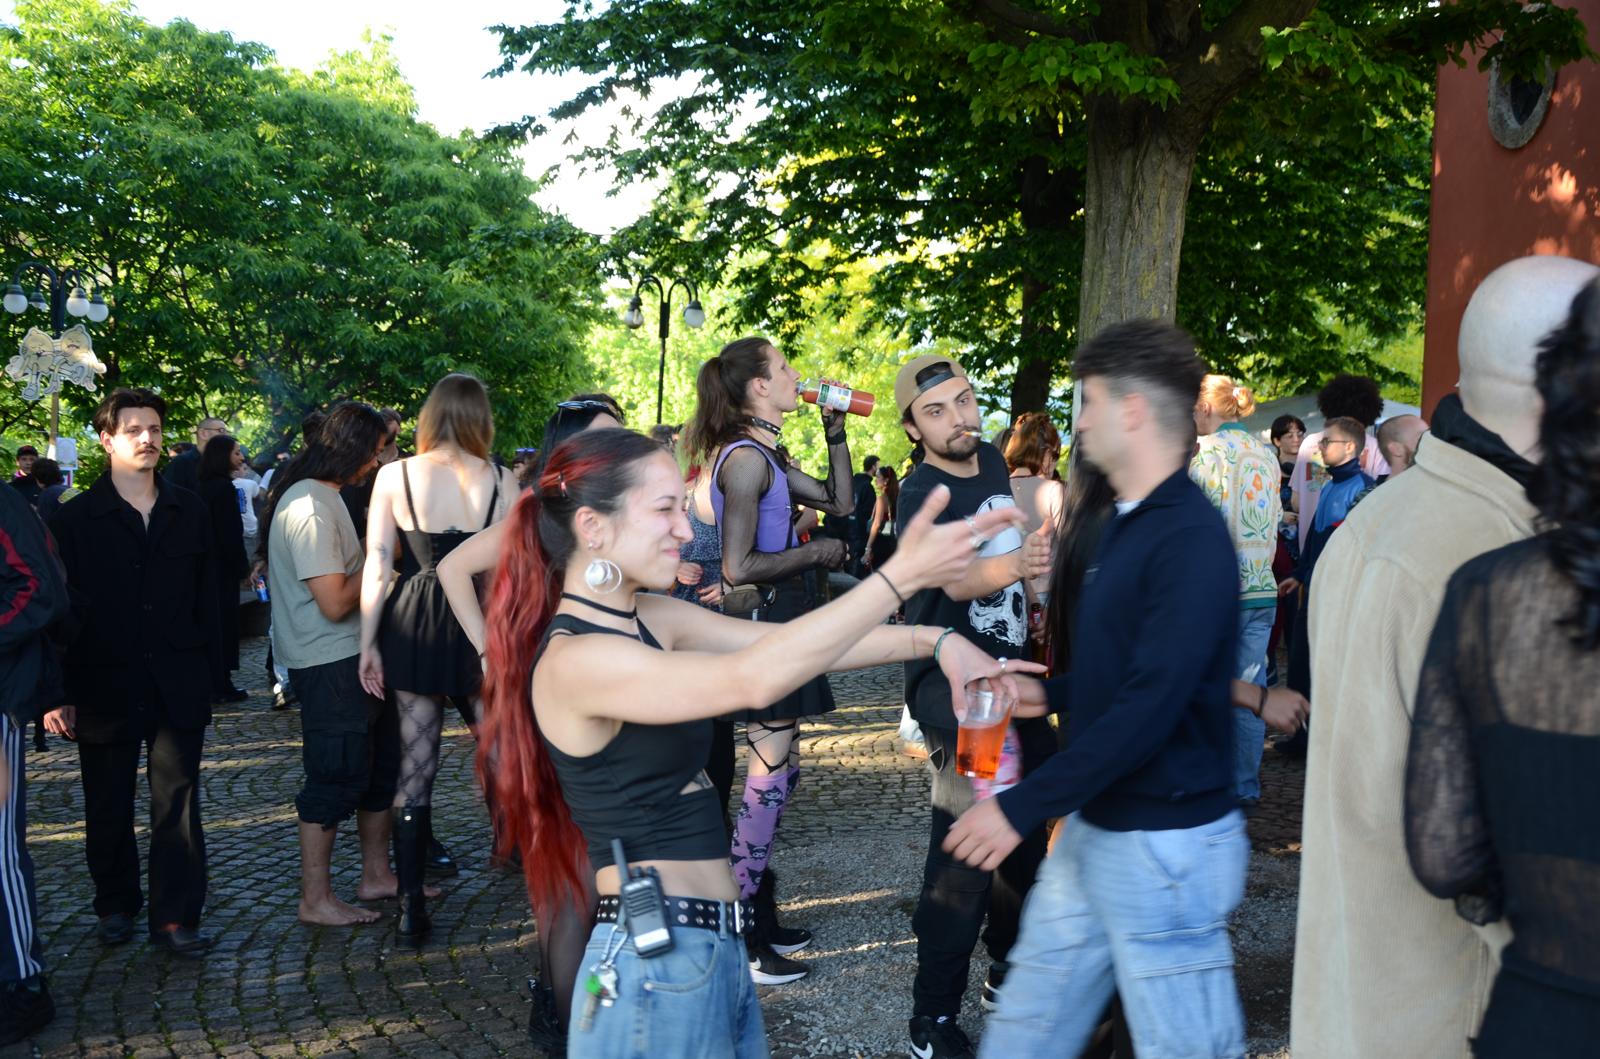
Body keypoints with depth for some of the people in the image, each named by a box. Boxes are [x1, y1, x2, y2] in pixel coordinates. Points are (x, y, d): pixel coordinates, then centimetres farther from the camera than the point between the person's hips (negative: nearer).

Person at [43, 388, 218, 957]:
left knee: (178, 804, 2)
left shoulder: (190, 512, 6)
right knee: (108, 808, 12)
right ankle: (116, 905, 29)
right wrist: (60, 692, -7)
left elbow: (207, 599, 7)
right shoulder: (76, 518, -1)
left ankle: (176, 917, 9)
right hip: (105, 689, -1)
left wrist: (208, 672, 3)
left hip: (178, 688, 1)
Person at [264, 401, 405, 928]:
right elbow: (336, 602, -24)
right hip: (330, 664, -11)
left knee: (379, 765, 17)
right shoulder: (310, 507, -21)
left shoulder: (323, 496, 13)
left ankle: (376, 874, 30)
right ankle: (315, 899, 10)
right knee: (336, 777, -2)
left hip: (355, 658, 11)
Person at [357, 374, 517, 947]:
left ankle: (411, 909, 13)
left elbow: (376, 565, -3)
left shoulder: (393, 477, -1)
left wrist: (369, 642, 1)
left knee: (415, 767, 8)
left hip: (413, 627, 1)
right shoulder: (500, 481, -3)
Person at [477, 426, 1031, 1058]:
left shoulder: (651, 619, 6)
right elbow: (753, 679, -30)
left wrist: (935, 641, -9)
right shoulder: (573, 661, -21)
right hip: (659, 963, -8)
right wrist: (902, 575, -32)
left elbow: (785, 640, 2)